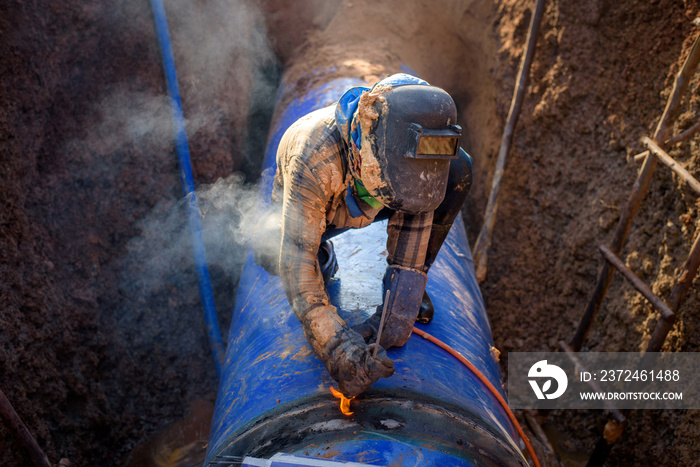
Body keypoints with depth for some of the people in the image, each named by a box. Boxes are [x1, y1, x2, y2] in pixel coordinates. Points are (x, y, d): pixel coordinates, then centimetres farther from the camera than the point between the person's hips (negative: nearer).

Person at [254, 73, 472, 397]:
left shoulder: (415, 149, -32)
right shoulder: (315, 159, -44)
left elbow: (413, 220, -25)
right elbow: (295, 261, -44)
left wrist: (395, 316, -33)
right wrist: (336, 348, -52)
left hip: (366, 201, 3)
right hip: (310, 208, -2)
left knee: (459, 170, -21)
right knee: (270, 252, -38)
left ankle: (412, 283, -5)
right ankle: (322, 256, 2)